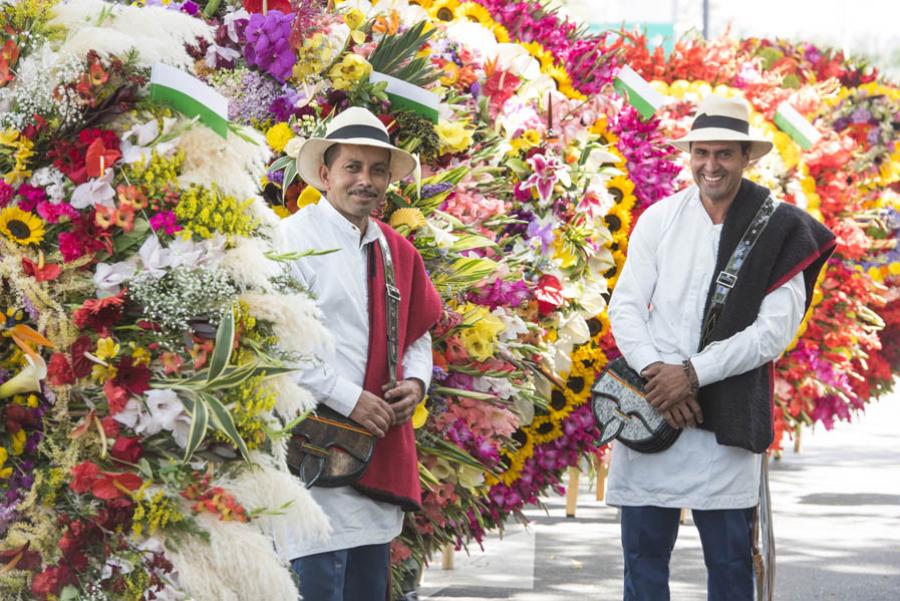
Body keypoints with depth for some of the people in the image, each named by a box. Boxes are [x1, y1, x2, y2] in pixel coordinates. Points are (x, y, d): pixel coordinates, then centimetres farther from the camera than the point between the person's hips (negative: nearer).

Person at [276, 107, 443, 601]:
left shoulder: (398, 252, 17)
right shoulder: (293, 239, -6)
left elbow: (420, 333, 28)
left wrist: (416, 382, 6)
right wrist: (348, 399, -16)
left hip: (381, 450, 8)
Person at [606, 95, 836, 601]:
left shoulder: (780, 231, -1)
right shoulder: (659, 219, 7)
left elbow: (775, 330, -7)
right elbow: (624, 307, 4)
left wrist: (692, 373, -13)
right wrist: (655, 375, -13)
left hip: (725, 420, -2)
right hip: (648, 409, 2)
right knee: (643, 552, 7)